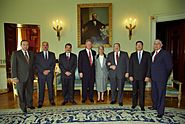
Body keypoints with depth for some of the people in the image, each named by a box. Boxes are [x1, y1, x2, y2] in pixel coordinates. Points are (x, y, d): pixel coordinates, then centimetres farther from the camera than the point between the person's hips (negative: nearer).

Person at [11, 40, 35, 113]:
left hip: (30, 77, 4)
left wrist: (33, 74, 6)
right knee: (21, 93, 7)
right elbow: (13, 66, -7)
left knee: (30, 91, 12)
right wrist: (14, 77, -12)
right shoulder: (16, 53, -3)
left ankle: (29, 104, 30)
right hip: (20, 77, -4)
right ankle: (23, 107, 23)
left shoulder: (31, 54, 9)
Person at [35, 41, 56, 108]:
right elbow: (37, 65, 1)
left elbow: (53, 64, 5)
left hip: (50, 73, 1)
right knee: (41, 88, 1)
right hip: (41, 74, -1)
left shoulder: (52, 54, 11)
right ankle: (40, 102, 9)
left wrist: (48, 70, -8)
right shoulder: (38, 55, 8)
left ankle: (52, 101, 17)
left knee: (50, 87, 5)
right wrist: (43, 71, -11)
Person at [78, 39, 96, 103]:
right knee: (84, 86, 4)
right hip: (85, 72, -3)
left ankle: (91, 97, 22)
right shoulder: (81, 52, 0)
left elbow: (94, 62, 15)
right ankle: (84, 98, 18)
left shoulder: (94, 52, 11)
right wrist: (80, 72, -8)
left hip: (92, 71, 3)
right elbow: (79, 63, -3)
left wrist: (94, 70, 7)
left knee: (91, 85, 9)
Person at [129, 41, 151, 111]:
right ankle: (134, 104, 23)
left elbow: (149, 66, 0)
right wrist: (130, 75, -3)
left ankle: (142, 106, 18)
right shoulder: (133, 55, 9)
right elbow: (130, 66, 6)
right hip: (134, 76, 1)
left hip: (143, 76, -1)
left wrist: (148, 76, -7)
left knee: (142, 92, 4)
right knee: (134, 91, 8)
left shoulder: (147, 54, 4)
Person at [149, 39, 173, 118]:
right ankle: (155, 106, 39)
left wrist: (165, 75, 0)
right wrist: (151, 75, 9)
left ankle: (160, 112, 11)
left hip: (161, 78, -7)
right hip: (153, 77, 7)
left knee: (161, 94, 0)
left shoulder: (165, 53, -9)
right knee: (154, 93, 19)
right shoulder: (153, 53, 12)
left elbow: (169, 66, -6)